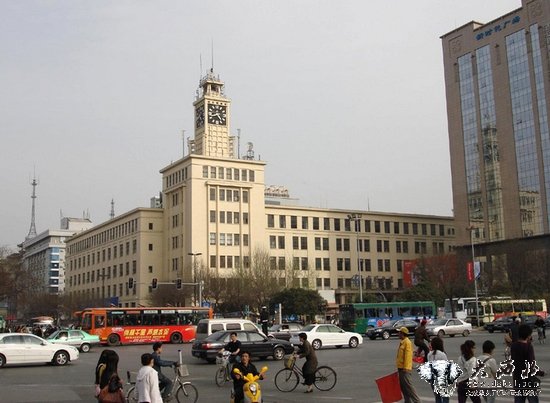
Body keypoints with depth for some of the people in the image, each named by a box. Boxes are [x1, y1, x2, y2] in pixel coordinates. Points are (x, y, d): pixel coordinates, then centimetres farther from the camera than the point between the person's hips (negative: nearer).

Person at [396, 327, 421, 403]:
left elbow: (408, 356, -20)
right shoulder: (402, 342, 16)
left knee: (408, 385, -9)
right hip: (401, 368, 10)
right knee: (403, 387, 12)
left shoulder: (407, 342, -14)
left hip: (405, 369, -10)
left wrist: (405, 368, -24)